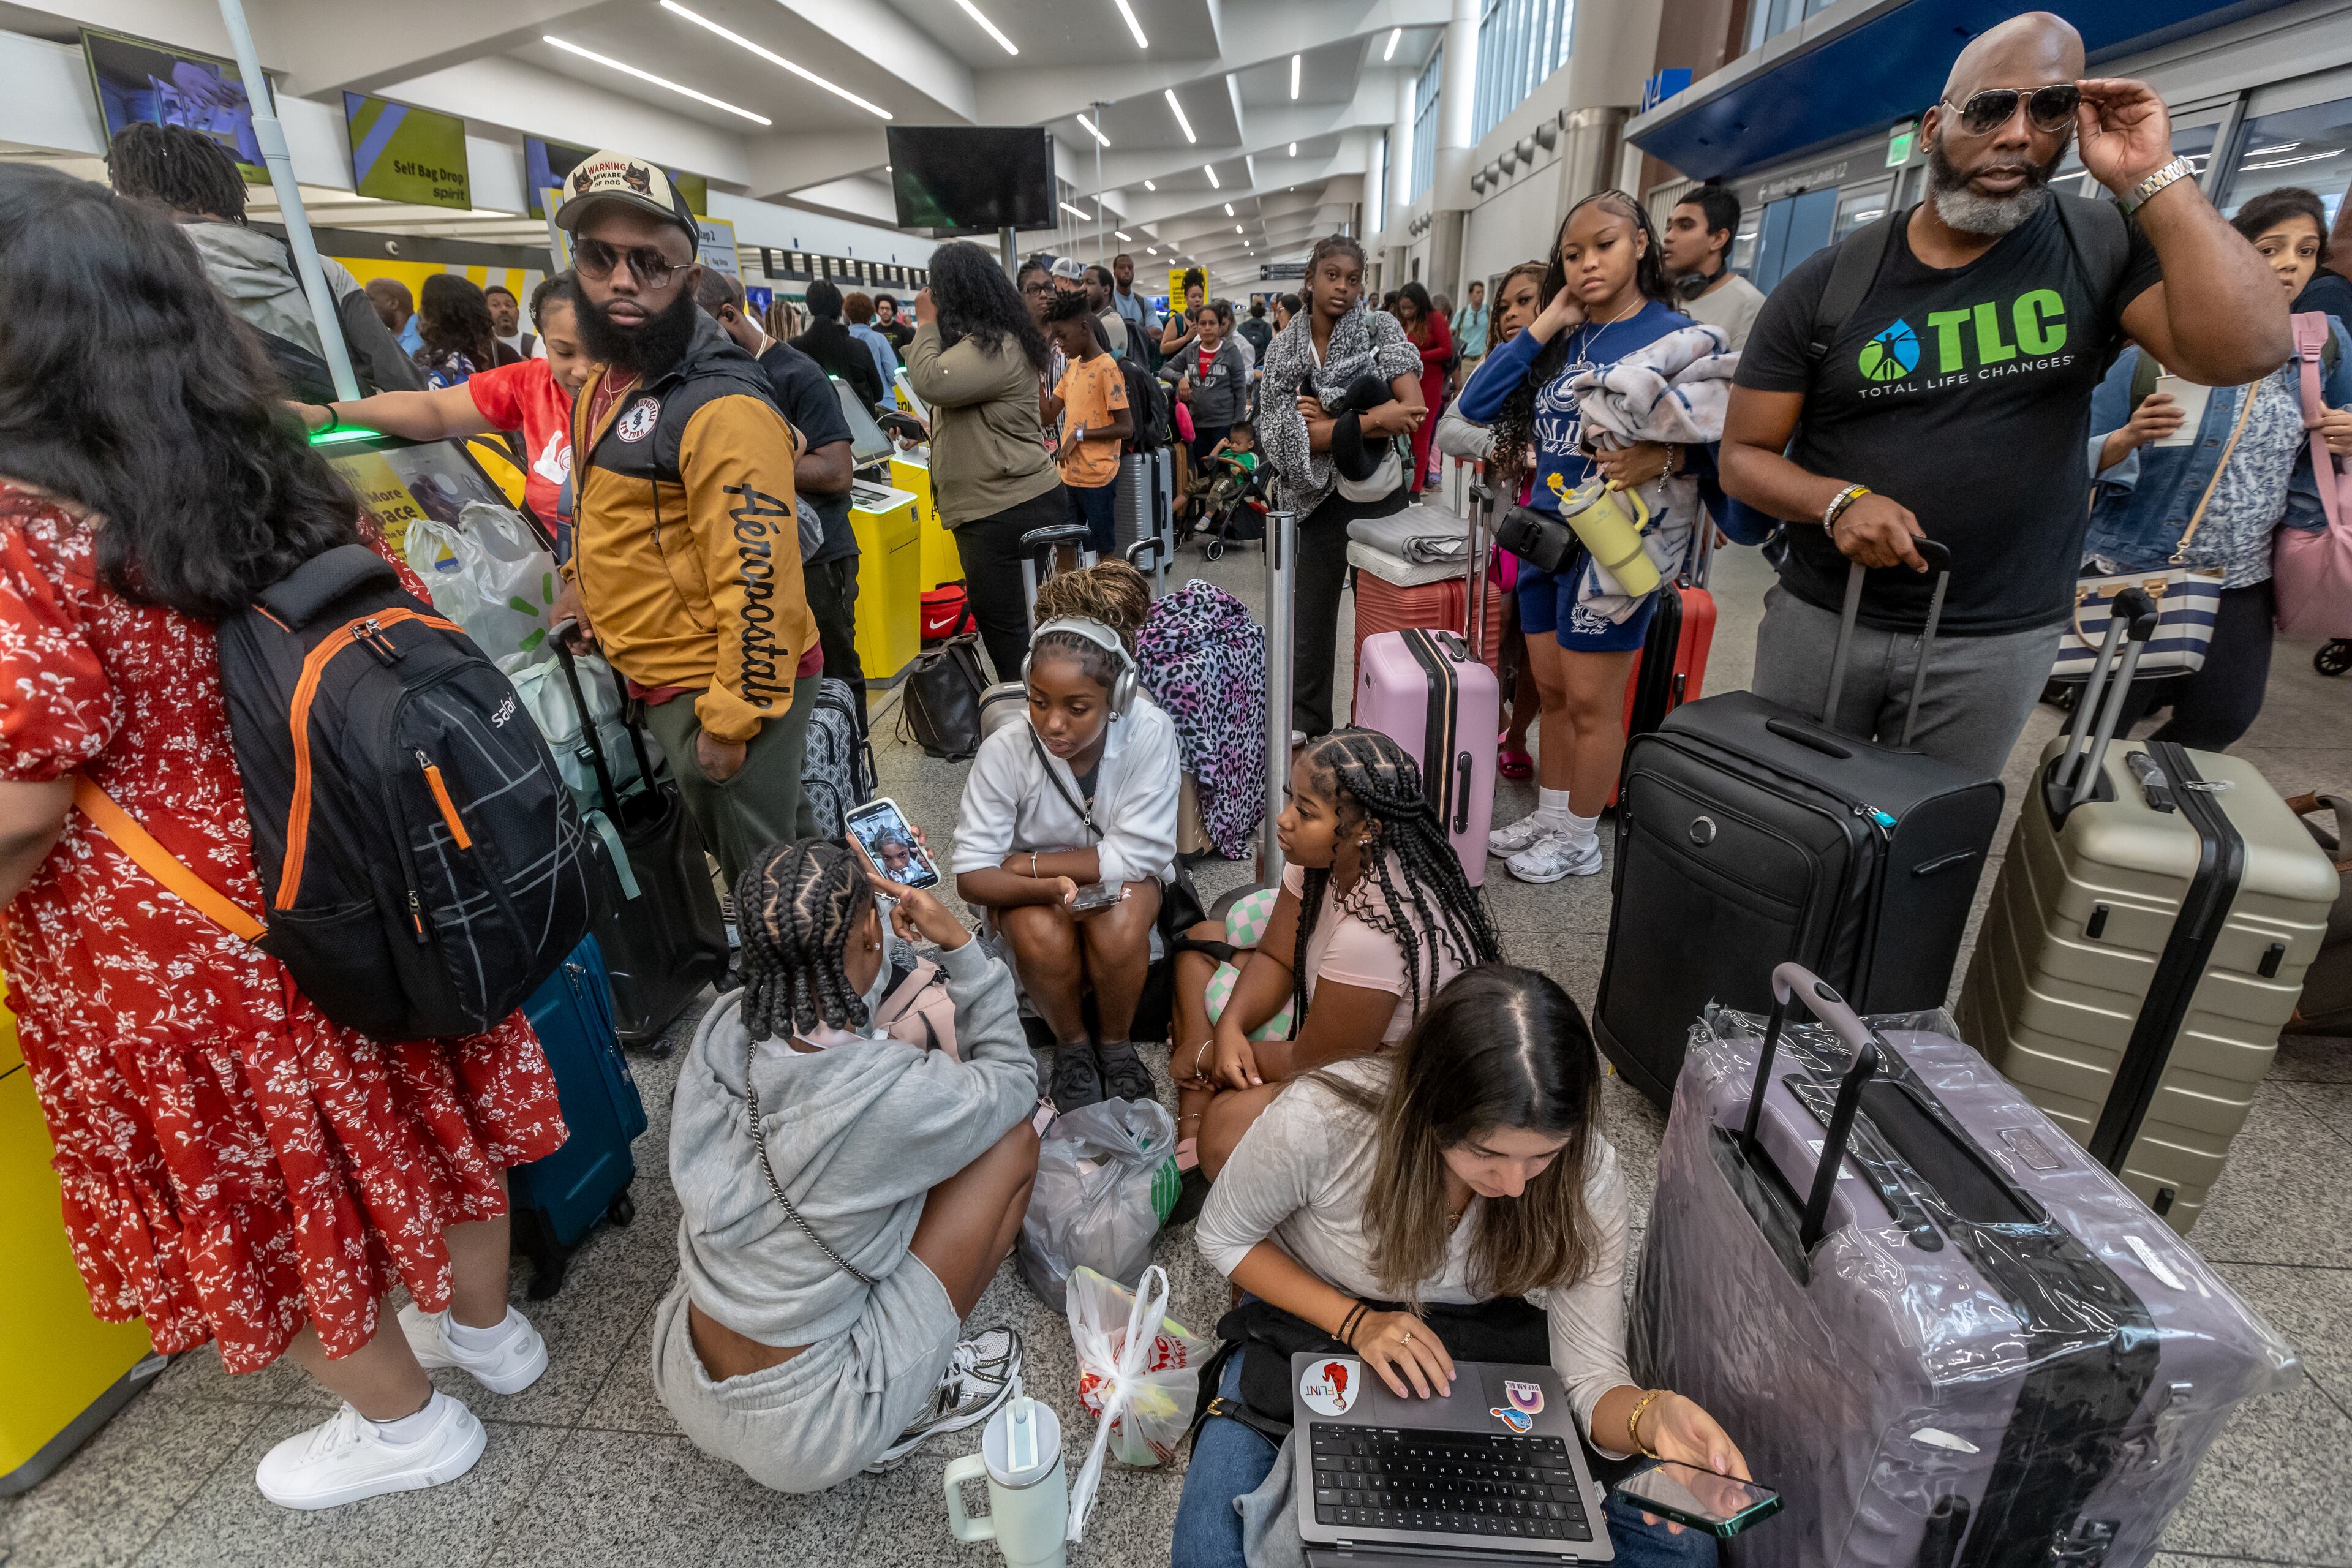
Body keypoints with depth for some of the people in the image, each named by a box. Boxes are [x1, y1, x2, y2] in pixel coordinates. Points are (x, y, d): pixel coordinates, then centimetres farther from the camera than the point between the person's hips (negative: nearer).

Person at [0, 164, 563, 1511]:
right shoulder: (292, 477, 0)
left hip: (163, 945, -5)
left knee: (253, 1177, 15)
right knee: (398, 1104, 22)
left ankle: (405, 1423, 35)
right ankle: (488, 1325, 44)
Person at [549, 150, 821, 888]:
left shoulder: (723, 408, -21)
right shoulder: (606, 383, 11)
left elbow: (757, 578, -25)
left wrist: (731, 720, -23)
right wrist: (584, 578, 13)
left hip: (723, 688, -9)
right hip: (657, 681, 10)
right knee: (721, 845, 24)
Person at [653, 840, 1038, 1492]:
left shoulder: (720, 1032, -14)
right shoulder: (897, 1095, -30)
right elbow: (1016, 1084, -8)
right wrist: (960, 945, -13)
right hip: (806, 1437, -6)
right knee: (1015, 1140, -2)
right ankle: (919, 1402, 9)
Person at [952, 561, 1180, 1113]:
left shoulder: (1150, 732, -28)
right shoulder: (1005, 751, -26)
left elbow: (1135, 855, -25)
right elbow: (971, 876, -21)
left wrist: (1024, 863, -21)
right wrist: (1049, 886, -40)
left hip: (1121, 878, 0)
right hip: (1029, 888, 0)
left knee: (1118, 931, -31)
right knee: (1042, 938, -30)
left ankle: (1116, 1042, 2)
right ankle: (1072, 1044, 3)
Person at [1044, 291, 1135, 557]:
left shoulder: (1107, 368, -12)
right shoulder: (1072, 366, 12)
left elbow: (1126, 428, -17)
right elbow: (1048, 417, 10)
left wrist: (1079, 435, -18)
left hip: (1097, 478, -8)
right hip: (1070, 476, 8)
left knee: (1105, 550, 3)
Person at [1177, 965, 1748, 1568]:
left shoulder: (1589, 1177, -24)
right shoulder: (1319, 1119, -33)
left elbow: (1591, 1375, -19)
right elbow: (1224, 1236, -14)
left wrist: (1654, 1414, -43)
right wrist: (1355, 1322, -25)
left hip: (1485, 1339, 2)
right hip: (1316, 1320, -1)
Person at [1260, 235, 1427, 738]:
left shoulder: (1380, 328, -2)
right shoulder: (1285, 350, 1)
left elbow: (1414, 409, -17)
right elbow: (1289, 435, -14)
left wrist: (1330, 423, -21)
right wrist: (1371, 421, -23)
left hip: (1379, 491, -1)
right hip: (1320, 498, 2)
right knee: (1312, 614, 9)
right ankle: (1307, 726, 24)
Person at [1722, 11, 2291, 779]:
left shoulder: (2105, 249, 0)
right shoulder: (1828, 283, -3)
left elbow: (2245, 351, -16)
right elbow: (1744, 455, -2)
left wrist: (2154, 177, -15)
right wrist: (1838, 502, -21)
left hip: (1997, 642, 1)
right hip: (1822, 615, 0)